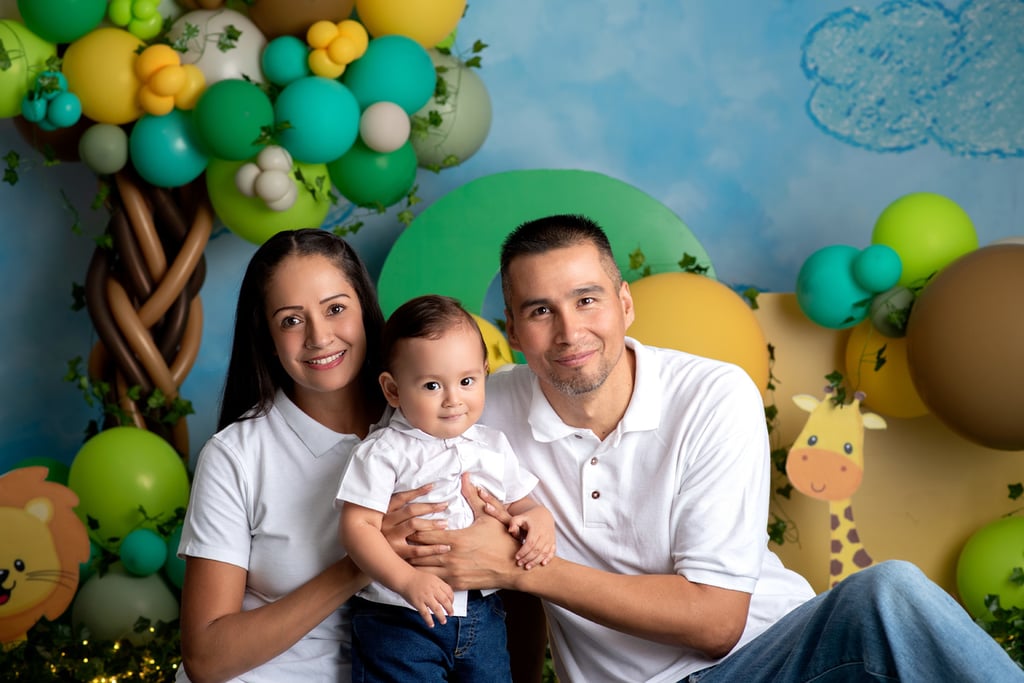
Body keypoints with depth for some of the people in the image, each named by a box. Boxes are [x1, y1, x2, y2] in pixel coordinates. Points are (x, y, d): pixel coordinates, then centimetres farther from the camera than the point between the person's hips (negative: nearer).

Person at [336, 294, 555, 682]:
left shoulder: (494, 446, 8)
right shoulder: (384, 453, -9)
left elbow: (518, 504, 18)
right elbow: (357, 525, -15)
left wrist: (539, 518, -6)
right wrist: (406, 580, -27)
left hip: (482, 616, 5)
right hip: (400, 619, -5)